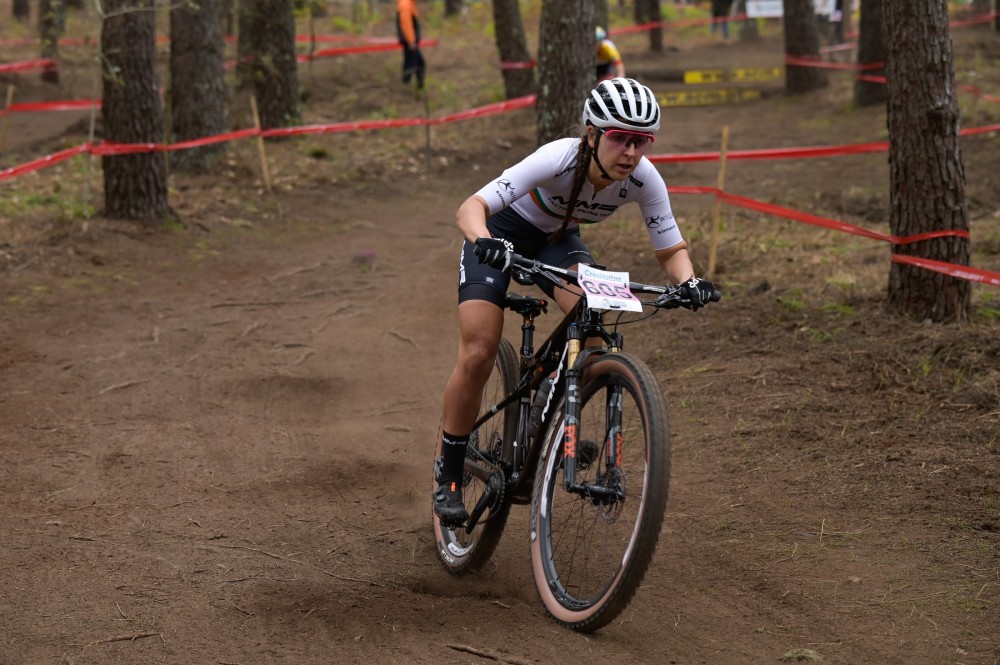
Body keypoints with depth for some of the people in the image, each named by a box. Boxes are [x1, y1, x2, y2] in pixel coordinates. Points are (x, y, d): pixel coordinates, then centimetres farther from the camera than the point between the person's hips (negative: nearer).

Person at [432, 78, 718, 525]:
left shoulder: (643, 180, -26)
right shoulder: (558, 160, -38)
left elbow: (671, 249, -16)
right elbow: (471, 207, -42)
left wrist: (688, 282, -38)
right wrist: (484, 242, -64)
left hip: (557, 239, 4)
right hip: (502, 235, -3)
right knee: (478, 355, -15)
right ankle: (448, 475, 2)